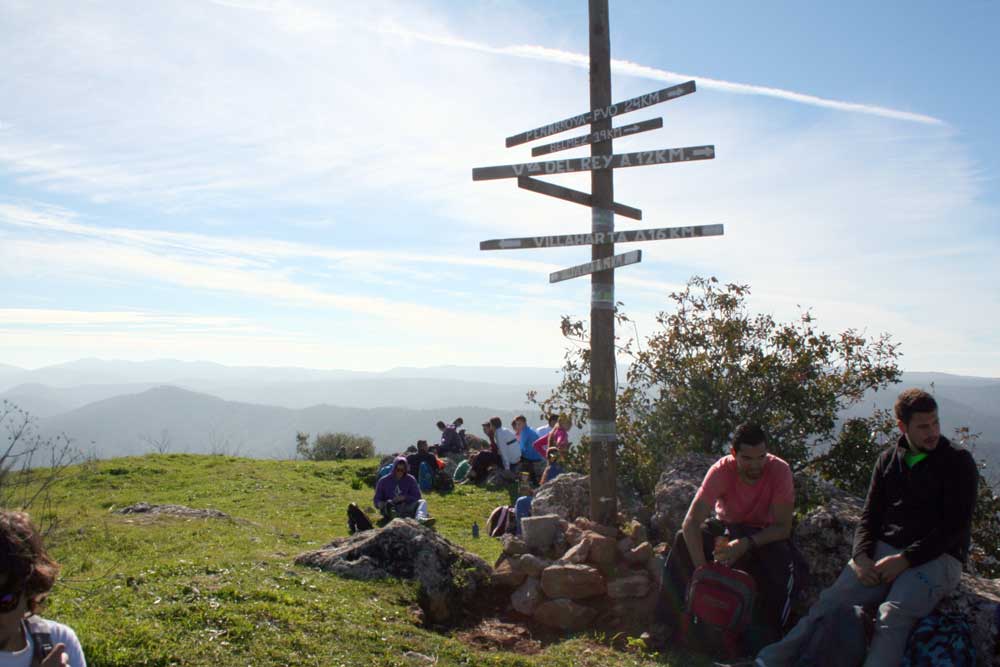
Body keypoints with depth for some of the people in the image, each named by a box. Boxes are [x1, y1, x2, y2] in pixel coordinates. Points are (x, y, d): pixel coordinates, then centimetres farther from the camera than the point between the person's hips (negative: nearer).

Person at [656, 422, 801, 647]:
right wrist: (702, 569, -41)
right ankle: (667, 623, -16)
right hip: (728, 526, 1)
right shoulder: (722, 470, -26)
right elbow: (691, 522, -31)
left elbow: (783, 527, -24)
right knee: (683, 541, -24)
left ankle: (768, 634, -15)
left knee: (784, 560, -33)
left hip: (766, 533, -1)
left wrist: (746, 544, -39)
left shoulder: (779, 471, -26)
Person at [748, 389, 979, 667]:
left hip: (936, 558, -3)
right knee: (832, 600, -19)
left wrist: (906, 559, -16)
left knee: (892, 616, -31)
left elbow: (955, 526, -6)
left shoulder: (958, 463, 2)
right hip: (884, 550, 3)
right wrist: (861, 556, -6)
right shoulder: (888, 460, 15)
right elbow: (870, 515, 13)